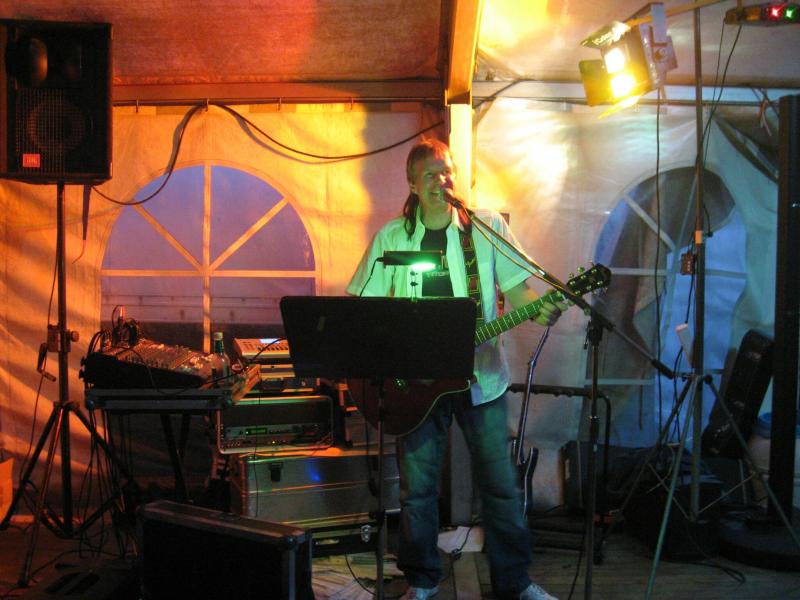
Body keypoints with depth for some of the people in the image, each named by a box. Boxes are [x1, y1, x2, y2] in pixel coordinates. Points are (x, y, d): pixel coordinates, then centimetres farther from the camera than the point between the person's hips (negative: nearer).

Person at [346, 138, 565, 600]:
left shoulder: (488, 226, 0)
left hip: (480, 375, 0)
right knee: (417, 487, 8)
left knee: (501, 484, 6)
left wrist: (539, 308, -21)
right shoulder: (391, 238, 1)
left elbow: (516, 288, 0)